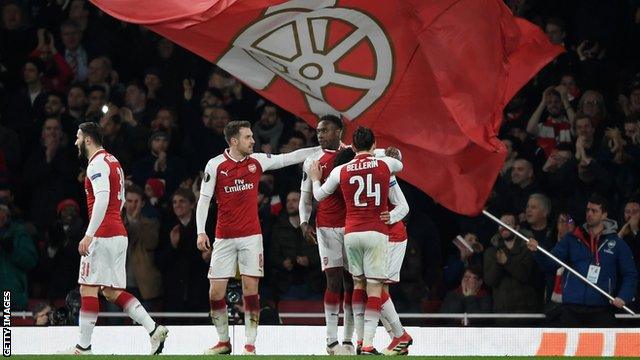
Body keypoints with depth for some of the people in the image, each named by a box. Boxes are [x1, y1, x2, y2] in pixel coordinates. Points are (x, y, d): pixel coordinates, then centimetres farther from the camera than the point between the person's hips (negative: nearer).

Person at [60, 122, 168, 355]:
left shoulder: (97, 163, -11)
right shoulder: (112, 162, 20)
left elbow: (102, 199, -23)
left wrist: (89, 235, -26)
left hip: (102, 236, -10)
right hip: (119, 233, 10)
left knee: (88, 288, -6)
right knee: (111, 291, 10)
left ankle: (83, 346, -5)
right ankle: (153, 329, -1)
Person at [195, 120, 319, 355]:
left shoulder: (257, 161, 3)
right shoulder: (216, 165, -4)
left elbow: (289, 158, 5)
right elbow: (204, 199, -2)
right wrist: (201, 232, -10)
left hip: (250, 236, 1)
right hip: (224, 238, -1)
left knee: (250, 289, -5)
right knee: (216, 291, -2)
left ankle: (250, 344, 0)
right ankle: (223, 342, 14)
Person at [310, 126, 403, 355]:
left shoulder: (340, 171, 3)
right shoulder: (385, 165, 0)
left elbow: (319, 196, 18)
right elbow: (400, 165, 26)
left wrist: (315, 179, 39)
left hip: (351, 233, 2)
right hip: (376, 233, -2)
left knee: (358, 283, 17)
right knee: (374, 287, -3)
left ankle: (360, 338, 16)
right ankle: (368, 344, -11)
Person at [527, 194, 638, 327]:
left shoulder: (617, 244, 4)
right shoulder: (572, 239, 10)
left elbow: (630, 275, 5)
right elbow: (551, 263, 4)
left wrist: (623, 297, -12)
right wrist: (538, 252, -16)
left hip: (601, 310, -2)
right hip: (571, 310, 2)